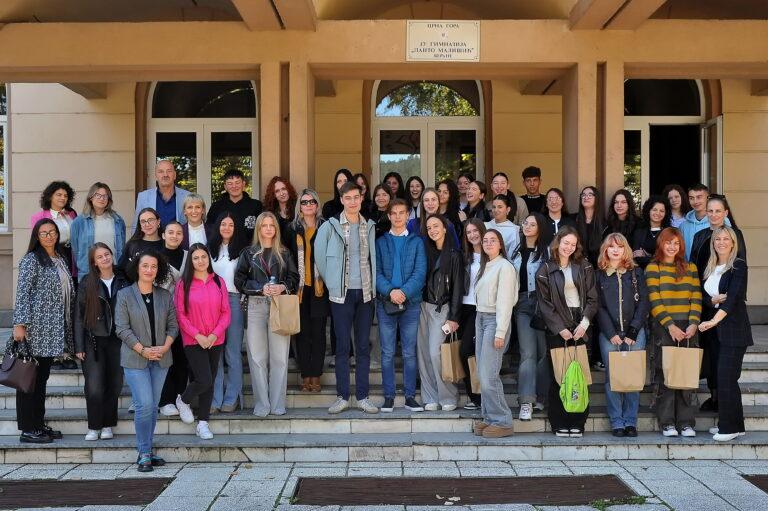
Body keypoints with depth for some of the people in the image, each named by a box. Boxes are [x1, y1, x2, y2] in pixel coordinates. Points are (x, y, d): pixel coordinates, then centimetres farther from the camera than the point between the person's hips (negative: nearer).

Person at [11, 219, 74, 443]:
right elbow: (22, 293, -13)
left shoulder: (60, 259, 15)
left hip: (52, 330, 8)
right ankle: (28, 430, 3)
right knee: (30, 377, -2)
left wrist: (67, 326, 18)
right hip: (35, 328, -8)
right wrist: (19, 324, -20)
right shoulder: (31, 260, -8)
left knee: (42, 377, 13)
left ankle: (39, 424, 21)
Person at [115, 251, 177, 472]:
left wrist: (165, 347, -9)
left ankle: (146, 452, 16)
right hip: (135, 359, -4)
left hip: (161, 358, 4)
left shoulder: (165, 296, 9)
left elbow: (173, 325, 8)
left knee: (153, 406, 6)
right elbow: (122, 328, -6)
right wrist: (143, 350, -13)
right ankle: (144, 454, -1)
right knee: (145, 406, -11)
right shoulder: (124, 295, -2)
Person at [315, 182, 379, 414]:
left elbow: (373, 258, 14)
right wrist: (330, 282, 3)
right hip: (341, 293, -3)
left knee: (363, 346, 6)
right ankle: (342, 397, 9)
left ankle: (363, 397, 12)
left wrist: (374, 285, 6)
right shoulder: (330, 227, -1)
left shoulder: (369, 227, 9)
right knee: (342, 346, 1)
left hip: (365, 292, 3)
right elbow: (319, 256, 4)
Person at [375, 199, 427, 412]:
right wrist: (390, 291, -17)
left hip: (410, 302, 0)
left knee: (410, 353, 4)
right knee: (387, 353, 3)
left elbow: (420, 272, -2)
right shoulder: (380, 242, 9)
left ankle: (410, 397, 10)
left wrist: (404, 291, -17)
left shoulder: (416, 242, 8)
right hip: (385, 302, 0)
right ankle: (388, 397, 10)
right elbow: (376, 271, 0)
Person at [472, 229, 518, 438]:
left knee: (488, 375, -12)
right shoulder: (485, 267, 17)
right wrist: (479, 323, 4)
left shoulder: (504, 266, -8)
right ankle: (489, 418, 13)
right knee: (482, 373, 6)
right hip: (480, 319, 8)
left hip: (495, 320, -8)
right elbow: (480, 297, 13)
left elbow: (505, 301, -13)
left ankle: (503, 422, -4)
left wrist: (500, 333, -17)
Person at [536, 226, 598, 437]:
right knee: (558, 376, -2)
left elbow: (592, 298, 6)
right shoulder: (546, 270, 4)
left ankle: (577, 423, 4)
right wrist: (560, 328, -8)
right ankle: (559, 424, 4)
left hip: (581, 327, 2)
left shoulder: (584, 267, 11)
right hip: (557, 329, -2)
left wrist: (584, 323, -7)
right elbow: (544, 303, 0)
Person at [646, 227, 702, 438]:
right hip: (663, 328, -3)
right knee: (665, 375, -4)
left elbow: (696, 298, 8)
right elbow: (654, 301, -4)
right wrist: (670, 325, -13)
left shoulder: (690, 268, 15)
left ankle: (686, 423, 6)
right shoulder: (653, 268, 5)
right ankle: (667, 423, 2)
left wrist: (693, 324, -7)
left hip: (688, 328, 3)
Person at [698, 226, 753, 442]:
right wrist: (714, 300, -9)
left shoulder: (738, 266, -7)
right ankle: (736, 425, 18)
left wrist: (713, 321, -26)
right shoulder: (709, 268, 13)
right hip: (717, 329, 7)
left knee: (726, 377, -9)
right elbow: (703, 297, 14)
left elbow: (734, 297, -18)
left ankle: (729, 427, -1)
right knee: (724, 377, 9)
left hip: (734, 329, -7)